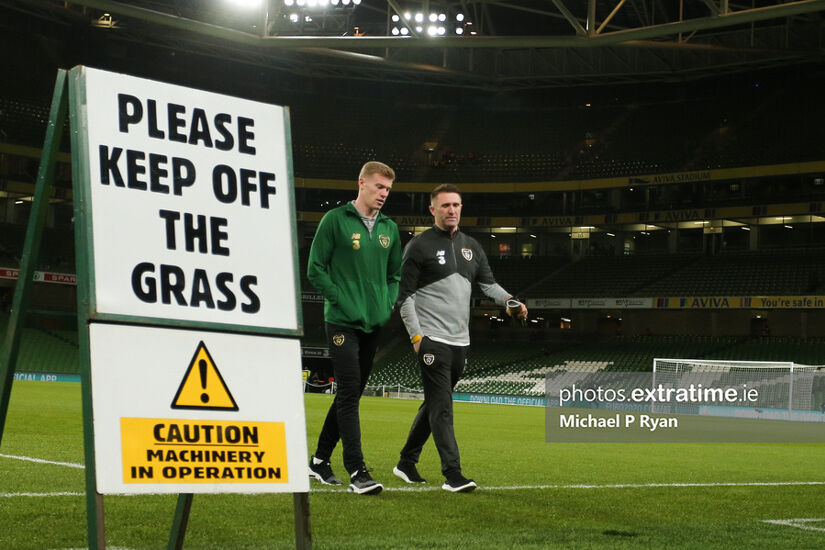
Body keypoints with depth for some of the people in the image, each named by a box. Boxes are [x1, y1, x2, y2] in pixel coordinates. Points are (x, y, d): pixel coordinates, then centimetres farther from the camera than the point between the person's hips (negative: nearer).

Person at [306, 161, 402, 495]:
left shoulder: (389, 229, 14)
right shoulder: (335, 220, -3)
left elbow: (395, 275, 22)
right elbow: (315, 269, -4)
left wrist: (388, 305, 5)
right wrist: (341, 300, -12)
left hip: (375, 325, 6)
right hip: (342, 322, -6)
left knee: (351, 394, 11)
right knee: (349, 394, -12)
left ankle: (320, 460, 24)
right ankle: (357, 472, -15)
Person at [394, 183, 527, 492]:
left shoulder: (471, 246, 16)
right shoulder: (420, 246, -4)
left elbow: (488, 283, 15)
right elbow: (405, 295, -6)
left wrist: (508, 300, -6)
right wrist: (416, 336, -13)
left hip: (460, 341, 7)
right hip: (432, 339, -7)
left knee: (435, 404, 13)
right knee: (441, 407, -11)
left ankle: (407, 463, 25)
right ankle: (452, 474, -14)